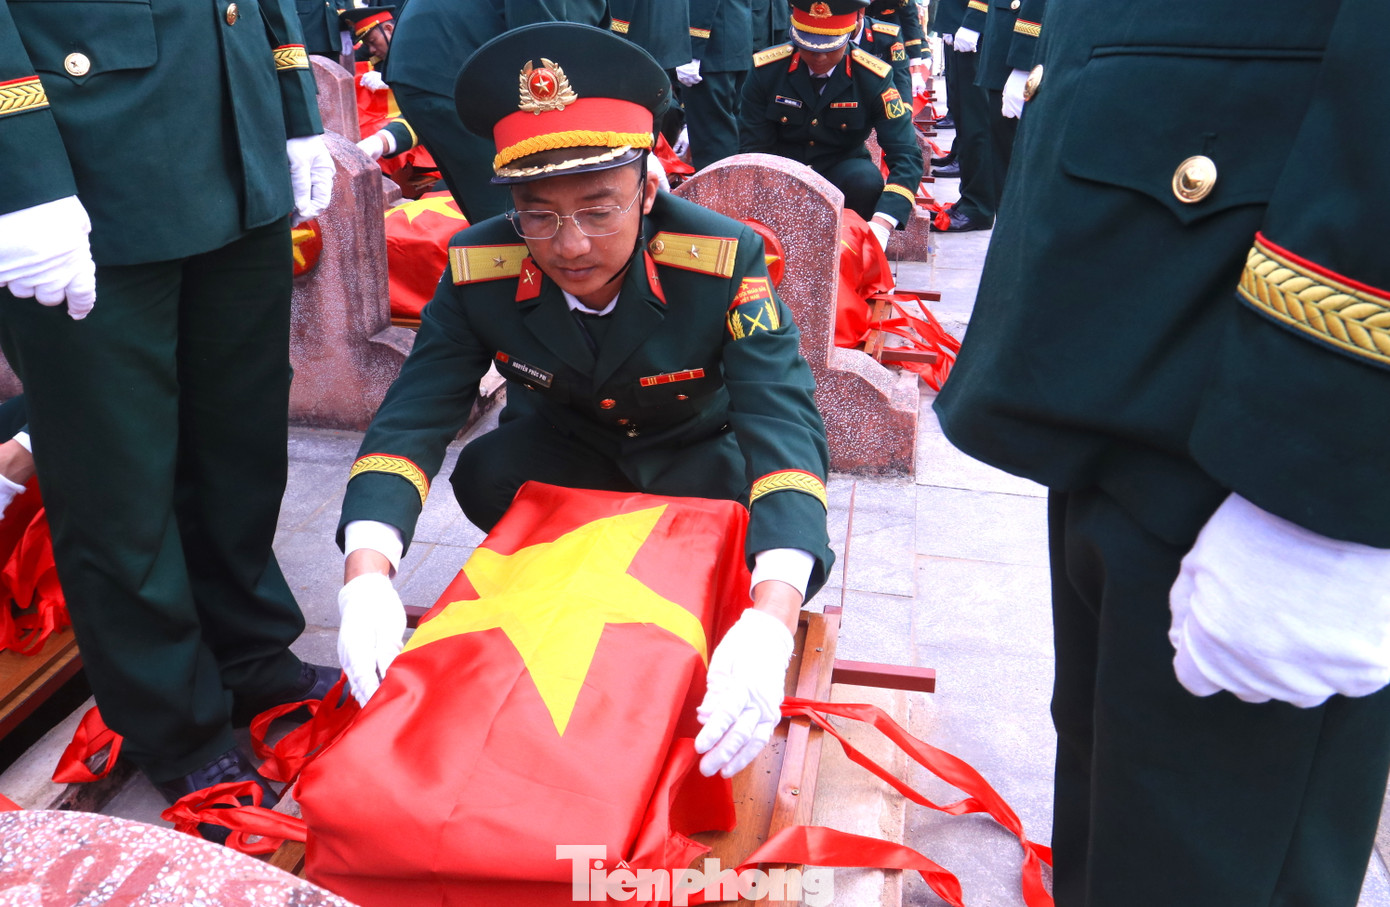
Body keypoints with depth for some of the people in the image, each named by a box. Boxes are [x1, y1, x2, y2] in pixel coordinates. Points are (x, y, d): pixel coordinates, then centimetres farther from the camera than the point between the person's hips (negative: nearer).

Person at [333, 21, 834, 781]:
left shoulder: (723, 261, -33)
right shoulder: (478, 270, -24)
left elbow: (783, 425, -41)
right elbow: (414, 417, -26)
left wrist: (771, 619, -58)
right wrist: (366, 576, -45)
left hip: (698, 451, -2)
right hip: (563, 444, 2)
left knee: (789, 562, -29)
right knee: (484, 475, -28)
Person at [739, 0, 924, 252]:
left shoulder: (873, 79, -16)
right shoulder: (766, 70, -13)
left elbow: (906, 155, -20)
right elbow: (753, 148, -9)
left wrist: (881, 226, -38)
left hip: (842, 169, 0)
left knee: (867, 181, -33)